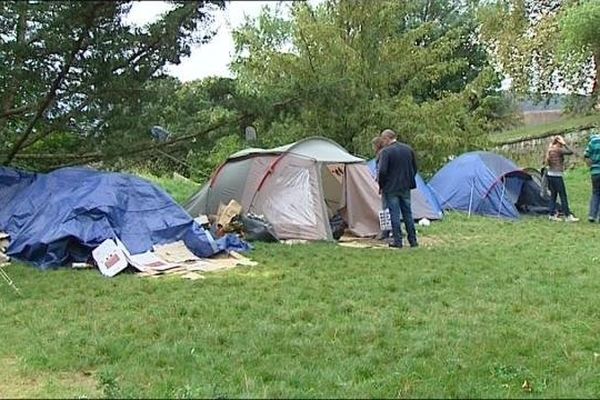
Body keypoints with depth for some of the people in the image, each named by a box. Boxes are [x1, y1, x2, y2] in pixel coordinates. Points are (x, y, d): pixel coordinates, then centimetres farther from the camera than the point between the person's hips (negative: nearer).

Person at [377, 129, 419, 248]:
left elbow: (382, 171, -18)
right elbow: (414, 168, 13)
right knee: (408, 213, 13)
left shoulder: (386, 151, -14)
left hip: (391, 188, -5)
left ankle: (398, 241, 3)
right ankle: (413, 240, 17)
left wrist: (381, 186, -5)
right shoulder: (408, 149, 7)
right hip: (406, 187, 6)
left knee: (395, 214, 1)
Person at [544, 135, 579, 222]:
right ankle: (567, 216, -3)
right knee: (563, 196, -5)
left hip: (550, 174, 9)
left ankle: (552, 214, 13)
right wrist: (564, 144, -6)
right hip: (556, 175, -9)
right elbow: (570, 152, -14)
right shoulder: (558, 150, -12)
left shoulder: (550, 150, 13)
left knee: (553, 195, 12)